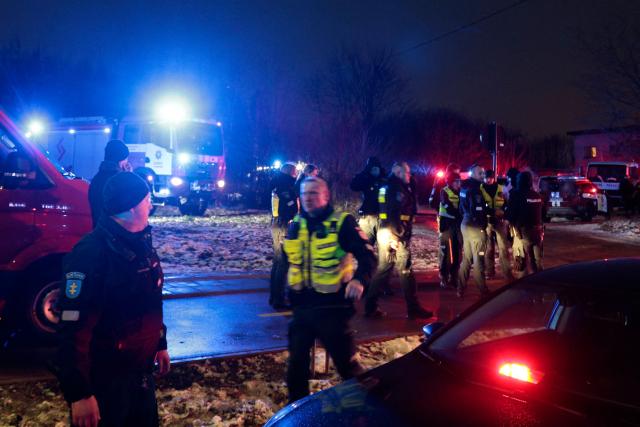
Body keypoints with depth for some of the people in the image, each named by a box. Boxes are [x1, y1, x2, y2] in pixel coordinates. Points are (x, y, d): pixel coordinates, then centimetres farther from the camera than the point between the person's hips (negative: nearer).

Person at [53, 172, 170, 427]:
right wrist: (79, 393, -25)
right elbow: (74, 330, -26)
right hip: (104, 379, -8)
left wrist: (160, 343, 22)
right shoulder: (91, 255, -24)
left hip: (141, 370, 8)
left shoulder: (140, 243, 4)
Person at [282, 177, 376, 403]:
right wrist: (289, 293, 17)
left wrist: (359, 280, -33)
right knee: (296, 362, 13)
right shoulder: (295, 225, 8)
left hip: (332, 306, -5)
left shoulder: (342, 223, -9)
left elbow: (367, 255, -15)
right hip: (301, 306, 5)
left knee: (346, 362, 5)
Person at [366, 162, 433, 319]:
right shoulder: (397, 188, -12)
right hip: (395, 234, -10)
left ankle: (370, 306, 11)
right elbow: (393, 213, -21)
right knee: (405, 270, -2)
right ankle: (413, 308, 5)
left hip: (385, 232, 10)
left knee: (383, 269, 11)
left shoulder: (388, 187, 18)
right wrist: (397, 237, -21)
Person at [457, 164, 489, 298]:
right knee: (478, 259, -1)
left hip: (466, 224, 9)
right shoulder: (474, 188, -17)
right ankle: (483, 290, 6)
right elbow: (477, 210, -23)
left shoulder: (465, 187, 11)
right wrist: (491, 211, -9)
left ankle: (461, 288, 18)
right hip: (475, 226, -9)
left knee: (466, 258, 14)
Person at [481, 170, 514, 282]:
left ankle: (507, 273, -1)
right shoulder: (480, 189, 1)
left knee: (503, 248, -3)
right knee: (488, 248, 8)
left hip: (500, 221, 1)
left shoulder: (501, 188, 5)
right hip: (486, 221, 0)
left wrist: (504, 213, 0)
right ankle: (489, 271, 18)